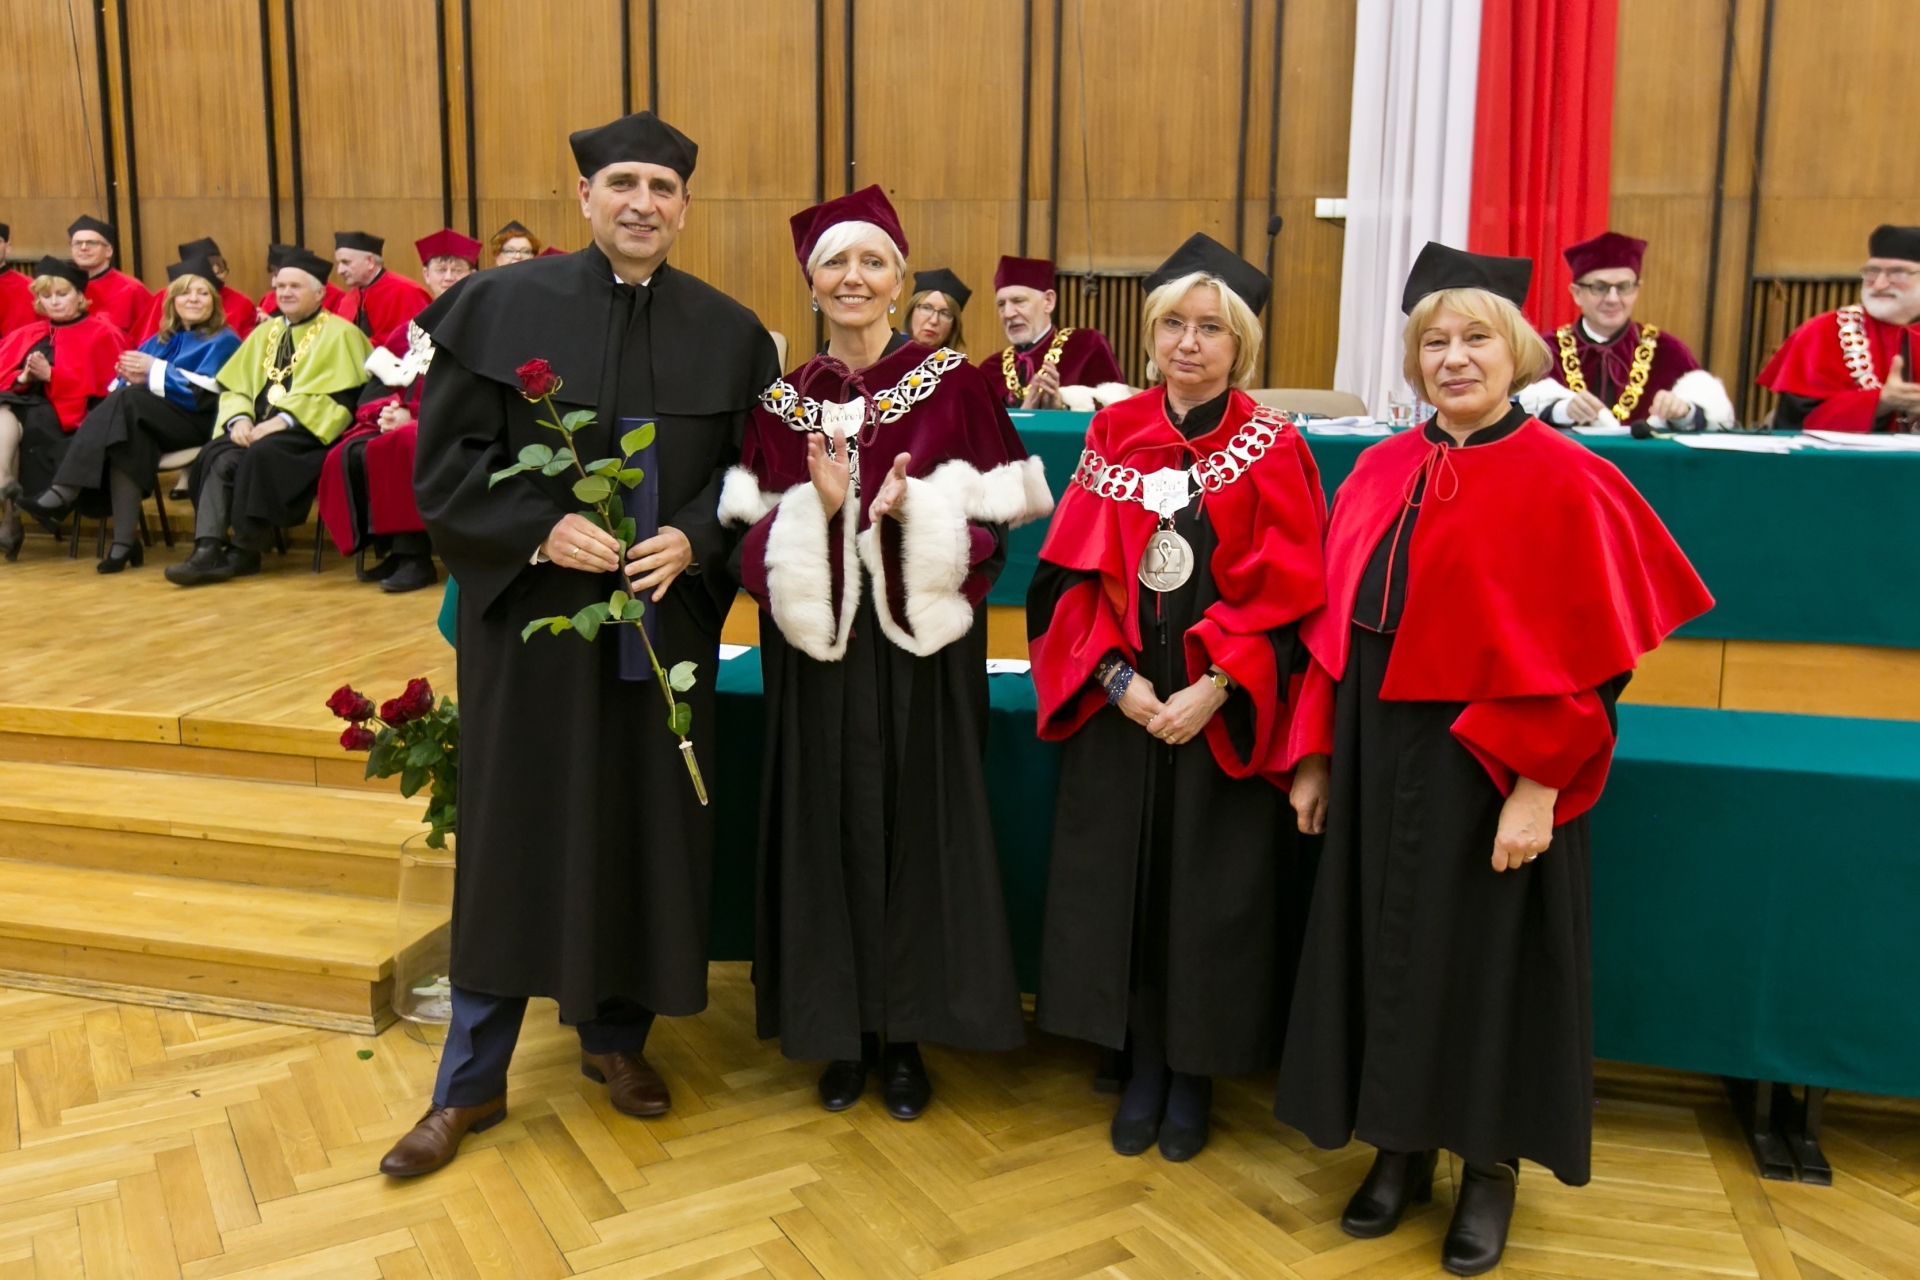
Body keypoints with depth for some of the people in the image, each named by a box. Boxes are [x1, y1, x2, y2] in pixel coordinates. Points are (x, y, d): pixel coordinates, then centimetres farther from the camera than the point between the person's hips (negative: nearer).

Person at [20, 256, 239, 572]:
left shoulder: (223, 341, 8)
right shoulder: (158, 341, 24)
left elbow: (205, 392, -9)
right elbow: (119, 385, 15)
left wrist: (153, 370, -11)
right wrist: (133, 376, -8)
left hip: (197, 423, -5)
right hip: (151, 422, 5)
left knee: (127, 400, -32)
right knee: (128, 438, -33)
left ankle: (65, 492, -35)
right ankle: (124, 541, -41)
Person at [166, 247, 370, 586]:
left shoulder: (339, 334, 3)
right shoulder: (265, 332, 22)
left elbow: (339, 398, -9)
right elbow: (233, 386, 17)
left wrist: (283, 420, -19)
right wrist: (239, 418, -6)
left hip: (306, 430, -5)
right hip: (257, 426, 5)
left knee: (262, 455, -34)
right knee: (217, 457, -25)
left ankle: (243, 550, -21)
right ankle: (208, 549, -34)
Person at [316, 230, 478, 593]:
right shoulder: (410, 331, 21)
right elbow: (379, 380, 13)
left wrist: (412, 414, -19)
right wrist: (385, 411, -10)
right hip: (402, 423, 6)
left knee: (402, 448, -35)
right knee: (350, 453, -22)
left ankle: (415, 557, -27)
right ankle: (391, 550, -12)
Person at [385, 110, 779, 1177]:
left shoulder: (730, 332, 3)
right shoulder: (500, 307, -2)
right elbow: (446, 465, -3)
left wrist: (693, 540, -13)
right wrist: (542, 529, -18)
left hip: (665, 625, 2)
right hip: (532, 622, -2)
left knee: (649, 835, 9)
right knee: (515, 839, 6)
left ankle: (617, 1036, 32)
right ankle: (472, 1081, 21)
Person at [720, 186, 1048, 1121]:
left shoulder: (953, 384, -2)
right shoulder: (782, 403, 5)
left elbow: (990, 527, -5)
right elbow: (752, 542, 1)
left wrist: (911, 514, -22)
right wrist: (819, 509, -17)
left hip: (922, 648, -2)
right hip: (817, 649, 2)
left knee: (916, 826, 5)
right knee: (827, 827, 7)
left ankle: (905, 1033, 22)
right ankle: (841, 1030, 24)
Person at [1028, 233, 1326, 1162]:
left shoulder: (1271, 449, -2)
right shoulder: (1113, 436, 5)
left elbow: (1285, 592, -8)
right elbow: (1075, 571, 1)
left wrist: (1214, 689, -18)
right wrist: (1116, 676, -12)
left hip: (1225, 715, -2)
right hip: (1122, 707, 2)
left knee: (1210, 897, 5)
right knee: (1126, 886, 8)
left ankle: (1194, 1074, 23)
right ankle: (1143, 1067, 24)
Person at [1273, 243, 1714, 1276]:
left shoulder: (1562, 483, -11)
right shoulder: (1380, 472, 5)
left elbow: (1579, 656, -13)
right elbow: (1338, 620, 6)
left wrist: (1537, 789, -17)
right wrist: (1315, 753, 4)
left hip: (1488, 763, -5)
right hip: (1377, 752, 5)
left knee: (1482, 956, 7)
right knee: (1384, 945, 13)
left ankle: (1491, 1165, 28)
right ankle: (1401, 1148, 32)